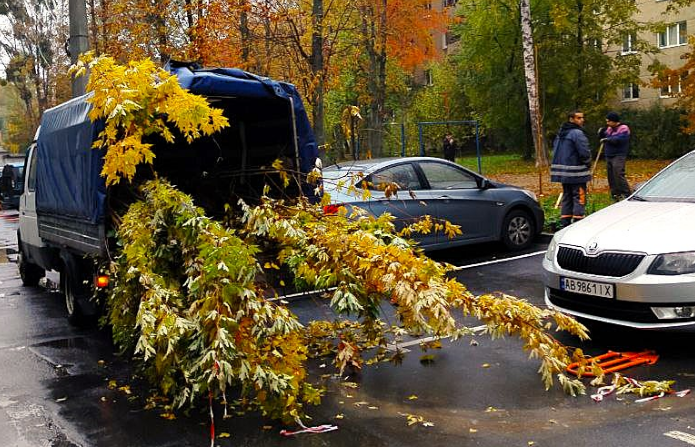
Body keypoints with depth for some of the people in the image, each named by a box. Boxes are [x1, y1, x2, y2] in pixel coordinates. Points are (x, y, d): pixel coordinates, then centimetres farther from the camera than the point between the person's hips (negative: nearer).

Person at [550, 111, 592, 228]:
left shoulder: (560, 133, 14)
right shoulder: (577, 133, -16)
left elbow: (555, 149, 21)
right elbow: (584, 152, -20)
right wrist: (588, 163, -3)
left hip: (563, 172, 9)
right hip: (576, 172, -9)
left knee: (566, 196, 15)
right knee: (579, 197, -4)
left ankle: (565, 222, 16)